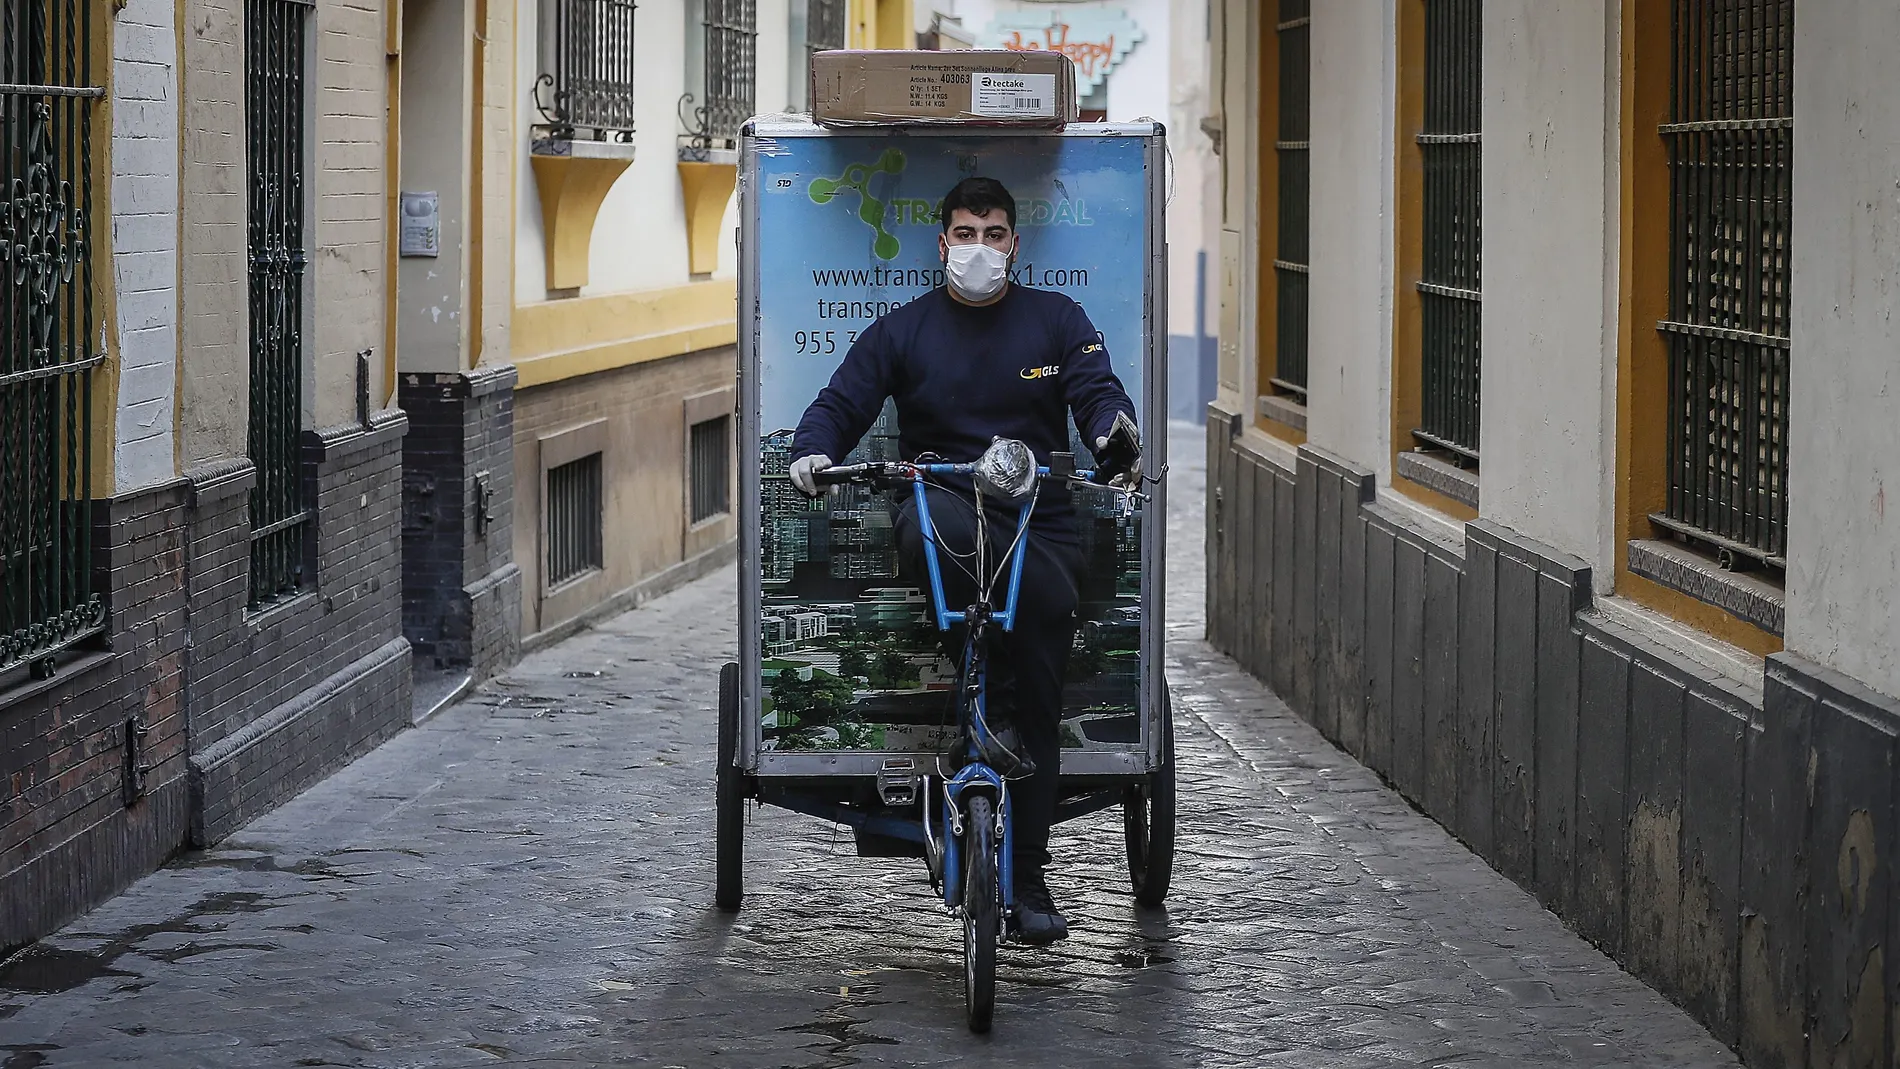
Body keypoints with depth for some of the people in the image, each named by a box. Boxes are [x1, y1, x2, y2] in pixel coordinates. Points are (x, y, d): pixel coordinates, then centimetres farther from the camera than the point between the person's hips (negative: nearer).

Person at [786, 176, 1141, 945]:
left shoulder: (1055, 319, 12)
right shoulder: (902, 331, 11)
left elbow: (1097, 389, -1)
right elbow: (842, 401, 5)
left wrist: (1114, 427, -25)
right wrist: (814, 448, -18)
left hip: (1040, 520, 1)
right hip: (941, 500, -1)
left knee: (1039, 696, -9)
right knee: (934, 531, -41)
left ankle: (1028, 876, -2)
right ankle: (989, 702, -26)